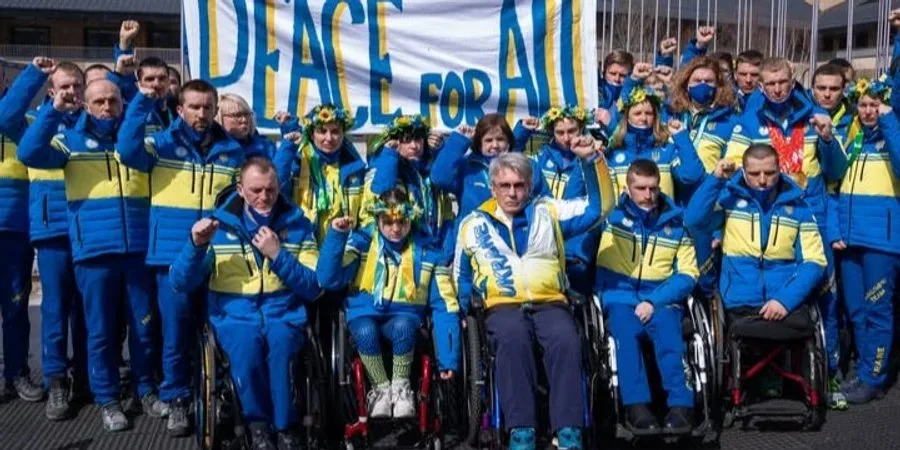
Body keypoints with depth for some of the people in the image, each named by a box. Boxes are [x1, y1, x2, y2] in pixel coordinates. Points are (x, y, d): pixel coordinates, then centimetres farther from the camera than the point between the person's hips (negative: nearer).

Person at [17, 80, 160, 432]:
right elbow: (29, 153, -12)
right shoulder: (71, 140, 5)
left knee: (144, 326, 11)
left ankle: (146, 390, 28)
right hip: (94, 252, -2)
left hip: (139, 249, 2)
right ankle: (107, 400, 20)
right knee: (101, 330, 6)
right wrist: (54, 110, -17)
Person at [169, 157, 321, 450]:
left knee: (281, 340, -34)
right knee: (246, 343, -34)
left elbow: (313, 288, -1)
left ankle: (285, 426, -13)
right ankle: (258, 424, -9)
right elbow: (180, 284, 0)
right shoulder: (219, 224, 5)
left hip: (284, 314, 0)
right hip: (234, 316, 0)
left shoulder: (297, 224, 6)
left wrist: (277, 255, -13)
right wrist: (196, 244, -17)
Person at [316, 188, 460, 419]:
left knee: (402, 326, -34)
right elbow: (328, 280, -13)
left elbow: (444, 306, -1)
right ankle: (381, 387, -8)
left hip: (404, 316, 0)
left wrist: (448, 359, -8)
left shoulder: (427, 252, -1)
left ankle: (401, 385, -9)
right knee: (365, 331, -34)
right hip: (365, 314, 0)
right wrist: (336, 235, -24)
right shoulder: (361, 242, -1)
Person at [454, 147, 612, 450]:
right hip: (503, 306, -1)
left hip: (550, 303, 1)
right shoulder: (473, 224, 16)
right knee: (513, 338, -37)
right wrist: (461, 316, 13)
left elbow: (597, 207, 11)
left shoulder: (548, 212, 17)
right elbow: (462, 277, 25)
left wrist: (591, 160, 0)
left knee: (566, 340, -33)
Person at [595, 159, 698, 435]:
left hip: (662, 300, 1)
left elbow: (688, 273, 3)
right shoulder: (614, 215, 9)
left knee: (667, 327, -33)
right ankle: (637, 405, -40)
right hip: (621, 297, 0)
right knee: (625, 327, -34)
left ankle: (680, 405, -38)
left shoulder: (676, 221, 8)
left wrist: (654, 301, -11)